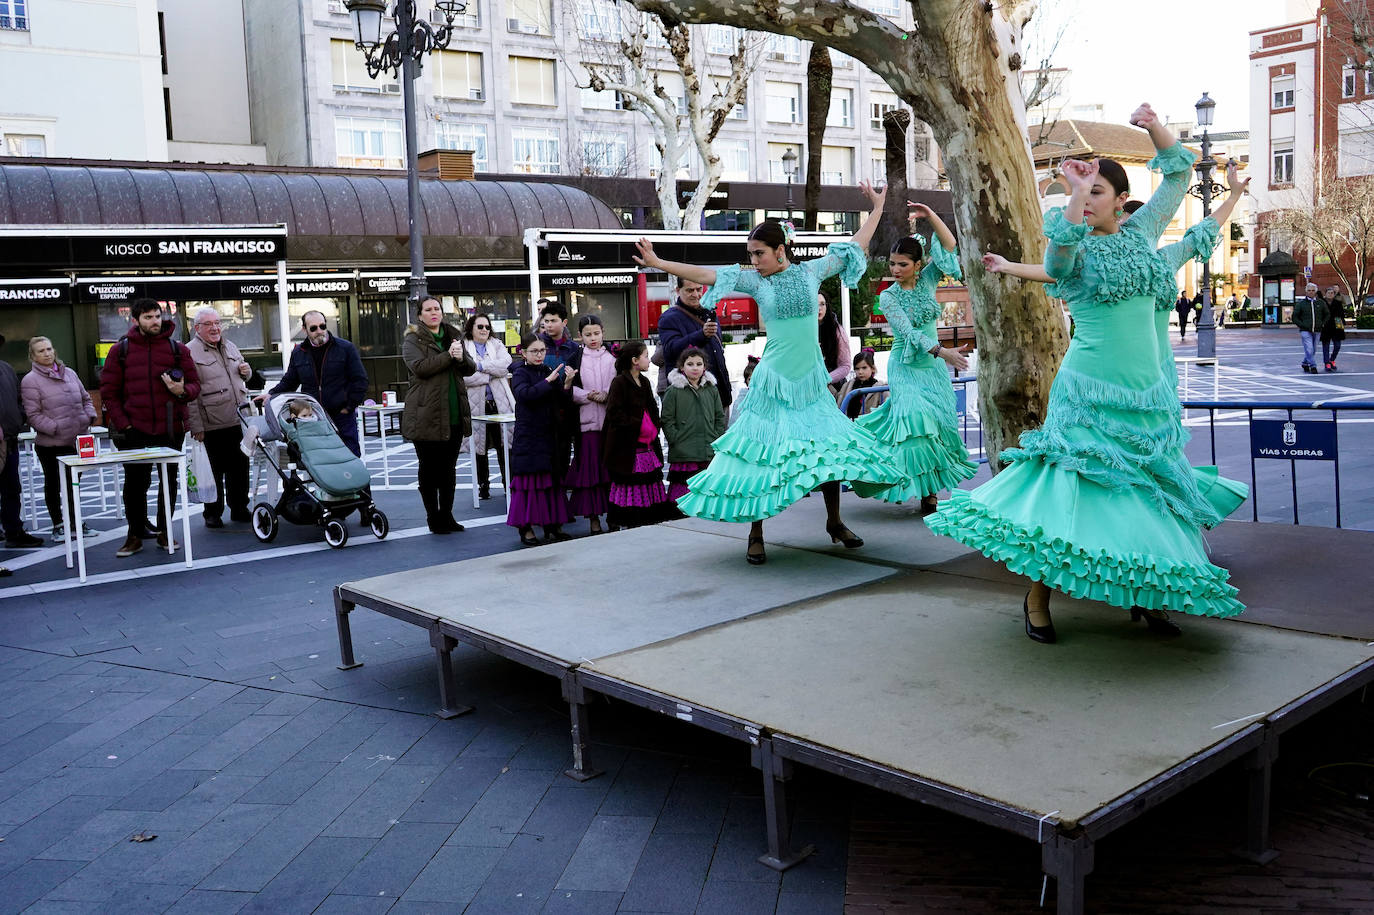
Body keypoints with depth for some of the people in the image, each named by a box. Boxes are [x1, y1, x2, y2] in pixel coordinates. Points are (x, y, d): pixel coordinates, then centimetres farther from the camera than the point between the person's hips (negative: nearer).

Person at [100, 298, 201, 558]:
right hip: (135, 430, -1)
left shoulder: (178, 349, 5)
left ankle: (164, 532, 22)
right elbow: (108, 390, 3)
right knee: (135, 483, 3)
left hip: (170, 430, 1)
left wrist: (182, 390, -18)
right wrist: (122, 424, -7)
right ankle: (135, 535, 15)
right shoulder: (121, 350, 3)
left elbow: (195, 385, 5)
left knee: (169, 481, 9)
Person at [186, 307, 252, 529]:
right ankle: (213, 513, 13)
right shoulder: (189, 352, -6)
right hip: (212, 425, -6)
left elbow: (243, 374, 32)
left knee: (240, 467, 12)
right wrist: (196, 425, -16)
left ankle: (239, 508, 24)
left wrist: (246, 370, 6)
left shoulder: (230, 347, 15)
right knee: (215, 470, 1)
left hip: (238, 420, 6)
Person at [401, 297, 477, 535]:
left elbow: (471, 368, 10)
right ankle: (433, 517, 11)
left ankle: (446, 515, 20)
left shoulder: (454, 336, 16)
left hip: (454, 415, 5)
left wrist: (462, 357, -11)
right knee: (428, 468, 1)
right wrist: (449, 356, -18)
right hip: (426, 415, -5)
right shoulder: (412, 340, -1)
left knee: (449, 468, 11)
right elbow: (420, 367, -18)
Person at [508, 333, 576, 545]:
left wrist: (567, 383, -13)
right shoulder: (520, 373, -3)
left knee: (551, 479, 8)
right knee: (528, 480, -3)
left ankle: (551, 524, 17)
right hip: (527, 435, -5)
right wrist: (548, 381, -25)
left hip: (549, 435, 5)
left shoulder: (550, 372, 12)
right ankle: (526, 528, 3)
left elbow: (563, 401, 4)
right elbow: (526, 394, -23)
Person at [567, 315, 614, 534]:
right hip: (587, 420, -1)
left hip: (611, 419, 1)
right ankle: (593, 516, 5)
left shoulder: (612, 358, 10)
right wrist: (588, 395, -14)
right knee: (589, 466, -1)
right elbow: (570, 389, 1)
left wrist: (606, 395, -11)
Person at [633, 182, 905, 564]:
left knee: (831, 446, 6)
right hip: (775, 378, -2)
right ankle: (756, 536, 8)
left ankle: (835, 522, 25)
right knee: (763, 453, -3)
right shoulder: (755, 281, -2)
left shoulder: (810, 271, 3)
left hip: (811, 377, 3)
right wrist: (658, 263, -18)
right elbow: (706, 274, -10)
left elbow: (855, 246, 14)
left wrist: (877, 209, 19)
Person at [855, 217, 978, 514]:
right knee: (917, 418, -21)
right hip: (906, 367, -4)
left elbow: (950, 246, -6)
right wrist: (943, 352, -31)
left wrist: (931, 216, -18)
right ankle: (926, 490, -7)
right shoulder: (888, 296, -7)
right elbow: (909, 332, -19)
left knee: (940, 422, 0)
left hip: (933, 367, 4)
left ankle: (930, 491, 9)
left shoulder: (927, 281, 3)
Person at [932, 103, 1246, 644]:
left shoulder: (1140, 232, 10)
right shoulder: (1074, 249, -3)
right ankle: (1036, 596, 3)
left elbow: (1178, 178, 18)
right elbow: (1057, 258, -28)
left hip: (1147, 392, 5)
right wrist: (1074, 194, -27)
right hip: (1090, 394, -5)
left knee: (1149, 495, 9)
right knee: (1070, 490, -9)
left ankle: (1142, 592, 22)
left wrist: (1155, 129, 5)